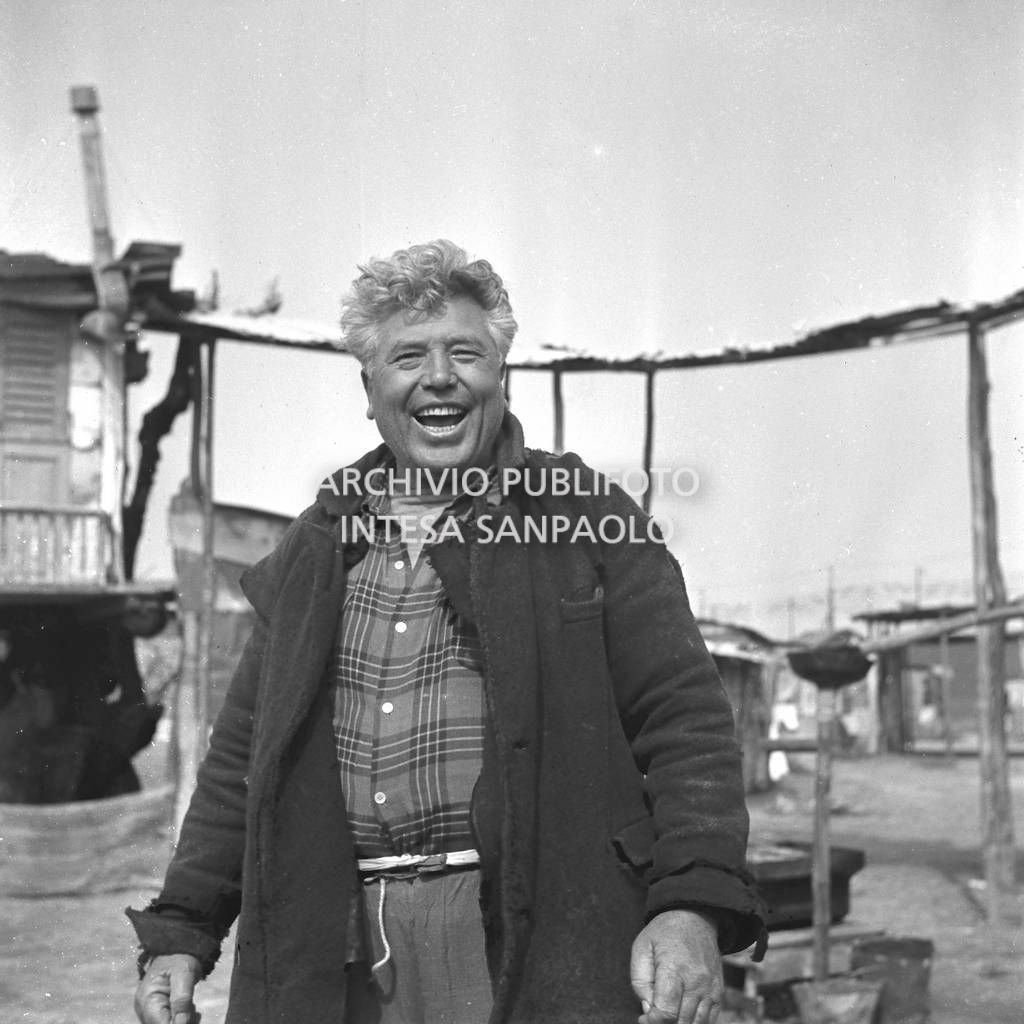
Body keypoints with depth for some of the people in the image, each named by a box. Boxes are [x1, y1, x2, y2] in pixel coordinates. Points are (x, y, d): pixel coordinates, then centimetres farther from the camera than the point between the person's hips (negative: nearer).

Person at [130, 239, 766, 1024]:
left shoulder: (586, 521, 3)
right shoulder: (317, 549, 15)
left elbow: (685, 719, -4)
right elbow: (241, 758, 18)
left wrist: (694, 906, -17)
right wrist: (180, 931, 11)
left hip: (539, 944, -3)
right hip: (340, 961, 4)